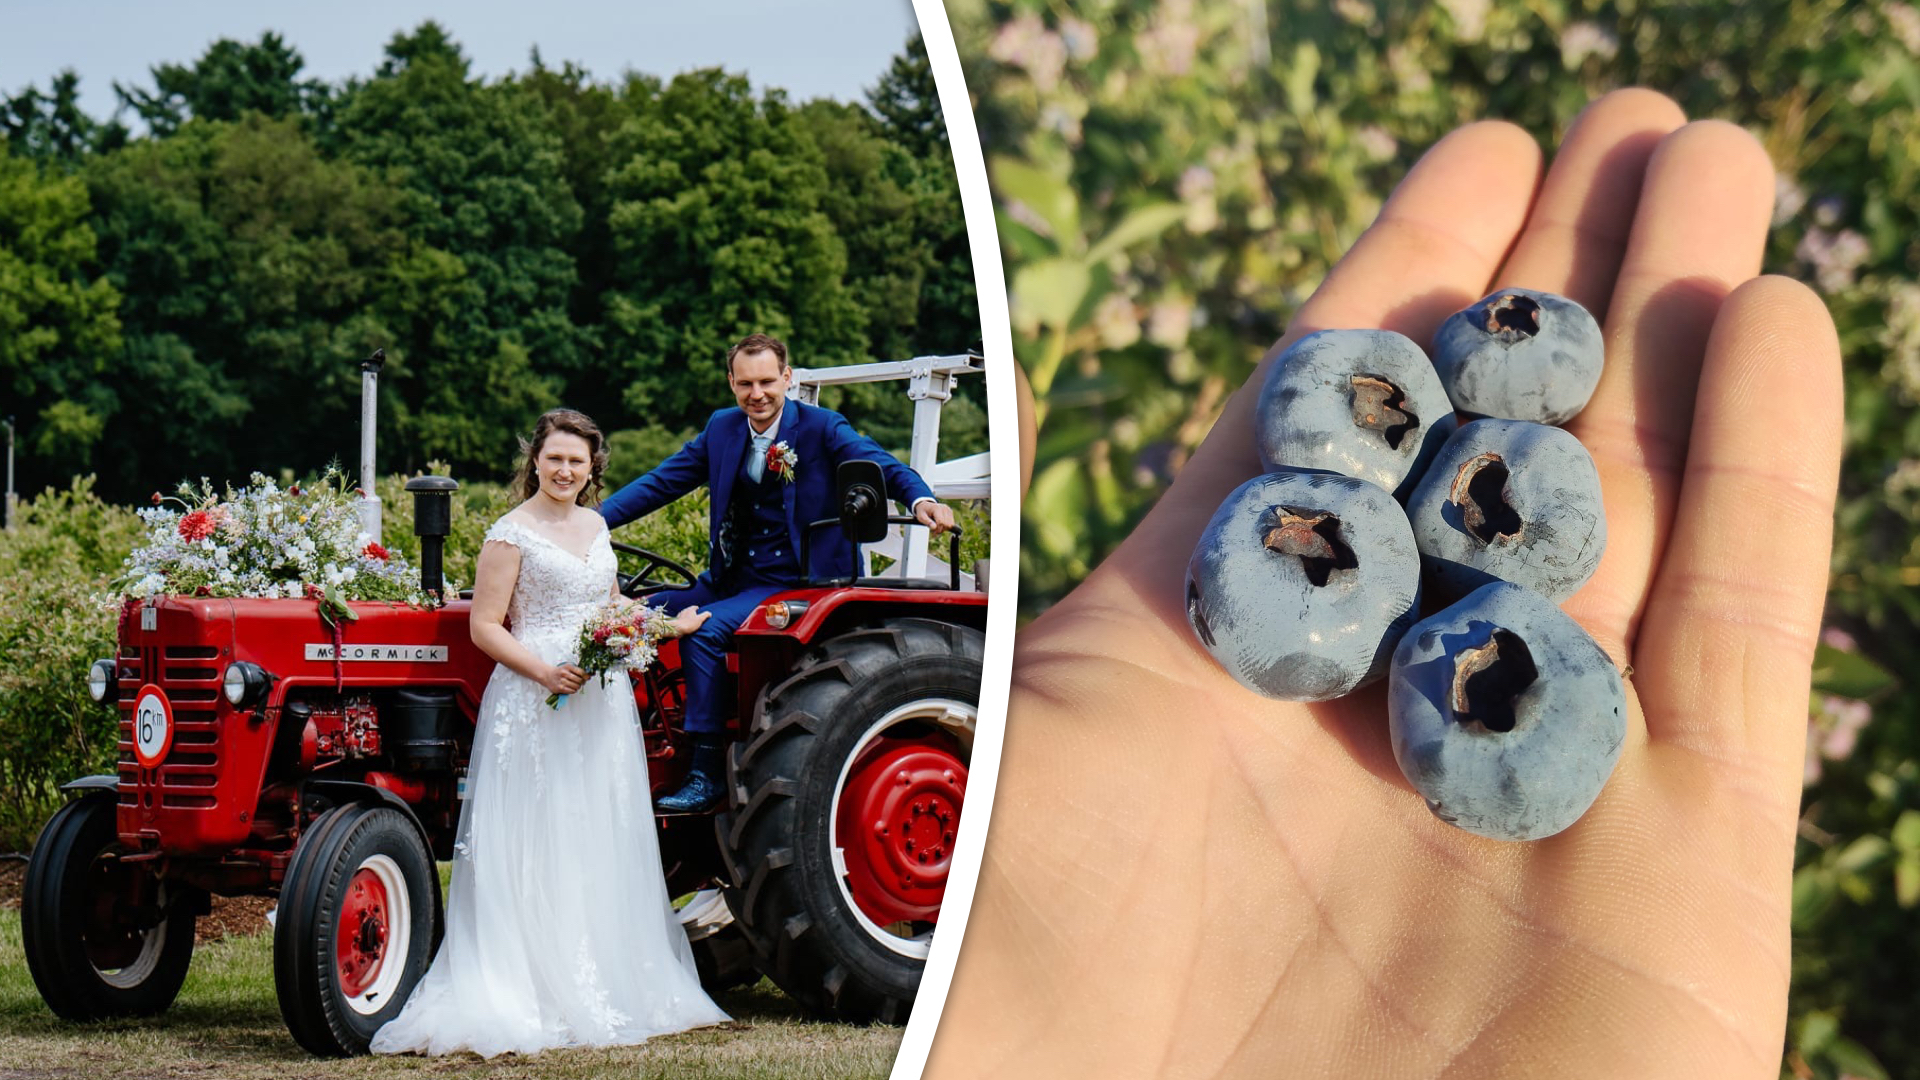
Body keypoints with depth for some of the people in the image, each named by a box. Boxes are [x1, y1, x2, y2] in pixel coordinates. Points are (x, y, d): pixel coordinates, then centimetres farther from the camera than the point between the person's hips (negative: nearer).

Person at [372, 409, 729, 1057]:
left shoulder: (595, 526, 15)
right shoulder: (512, 534, -6)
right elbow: (485, 626, -10)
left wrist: (667, 625, 27)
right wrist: (545, 671, -20)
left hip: (601, 703, 7)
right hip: (534, 704, -7)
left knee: (599, 848, 8)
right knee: (536, 851, -8)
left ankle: (602, 990, 13)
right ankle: (530, 996, -7)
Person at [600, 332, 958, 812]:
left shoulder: (821, 428, -7)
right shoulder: (722, 429, 8)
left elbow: (878, 463, -20)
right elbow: (662, 482, 10)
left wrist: (920, 499, -41)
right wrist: (592, 519, 0)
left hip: (791, 583, -6)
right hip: (730, 580, 7)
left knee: (703, 630, -27)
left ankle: (705, 775, -23)